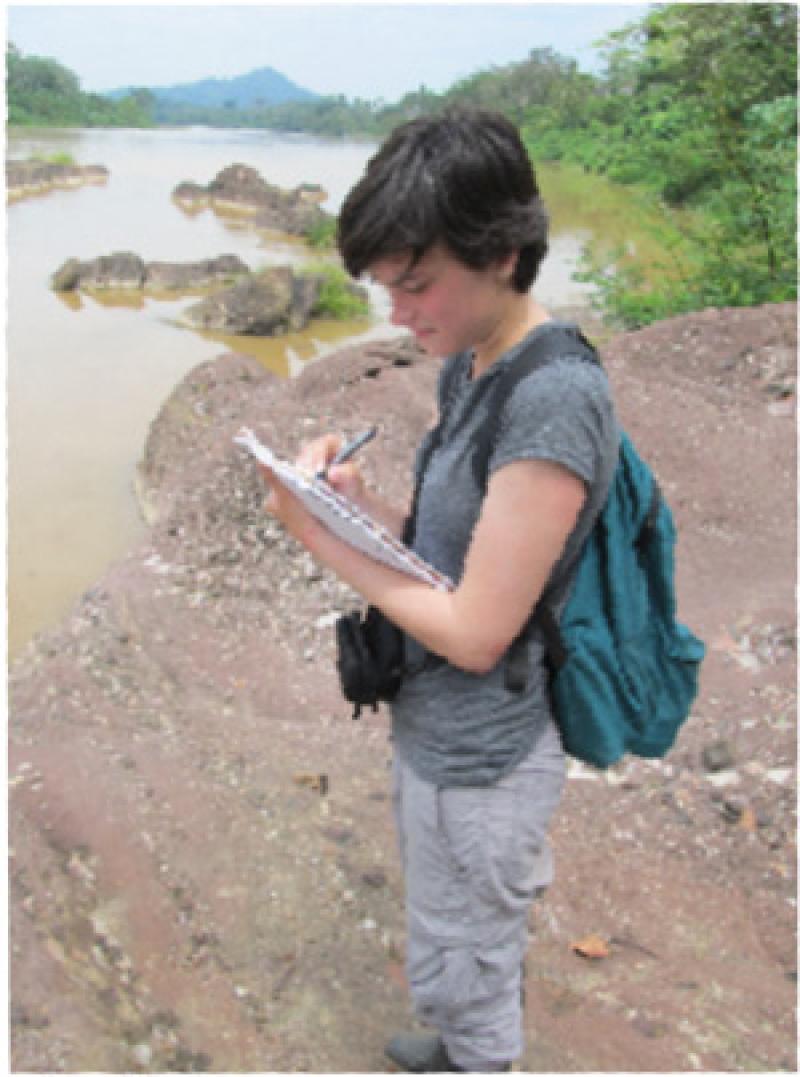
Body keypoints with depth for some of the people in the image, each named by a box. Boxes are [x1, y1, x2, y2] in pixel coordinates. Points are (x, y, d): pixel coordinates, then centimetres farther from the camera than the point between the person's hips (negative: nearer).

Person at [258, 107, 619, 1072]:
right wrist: (362, 500, -9)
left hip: (475, 763, -8)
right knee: (481, 946, 31)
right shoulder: (470, 363, 0)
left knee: (460, 972, 17)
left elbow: (476, 632, -26)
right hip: (436, 731, 8)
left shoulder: (555, 398, -28)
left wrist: (318, 534, -18)